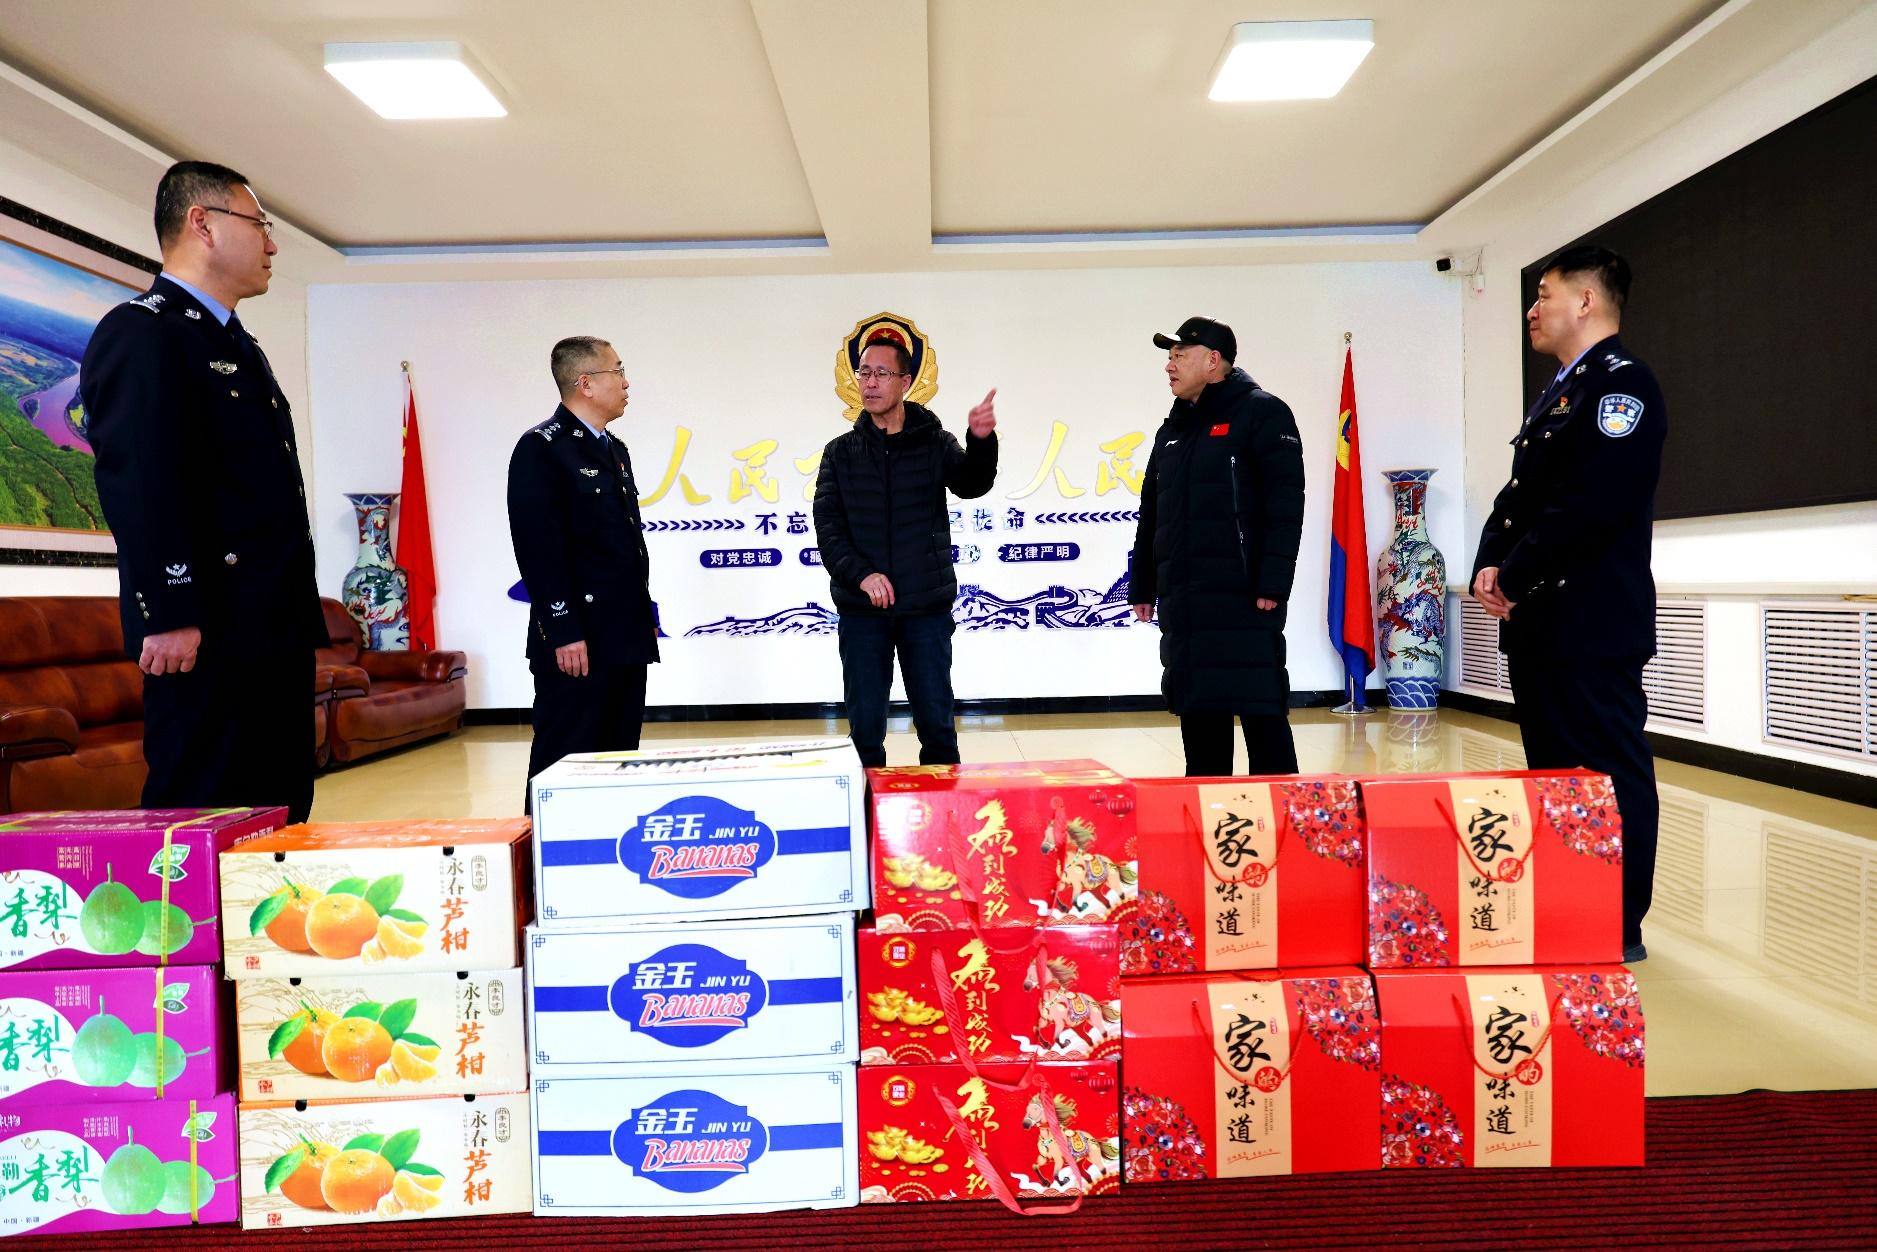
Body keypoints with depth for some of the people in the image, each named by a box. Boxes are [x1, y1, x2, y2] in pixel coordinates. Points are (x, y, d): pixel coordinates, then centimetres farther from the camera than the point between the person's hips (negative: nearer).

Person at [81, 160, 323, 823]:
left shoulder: (239, 346, 24)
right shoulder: (139, 333, -6)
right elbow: (137, 486, -16)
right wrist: (169, 616, -21)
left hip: (278, 630, 9)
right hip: (210, 634, -9)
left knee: (283, 807, 12)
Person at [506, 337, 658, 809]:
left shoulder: (615, 450, 18)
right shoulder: (541, 448, -9)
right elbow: (538, 548, -16)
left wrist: (644, 616, 18)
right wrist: (563, 633, -19)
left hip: (626, 639, 8)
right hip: (576, 643, -8)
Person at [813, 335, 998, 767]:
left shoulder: (936, 443, 6)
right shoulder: (840, 452, 9)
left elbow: (971, 485, -13)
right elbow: (827, 525, -1)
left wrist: (981, 441, -33)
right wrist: (859, 573, -17)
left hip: (927, 606, -1)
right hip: (862, 610, 1)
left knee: (936, 723, 5)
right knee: (865, 727, 6)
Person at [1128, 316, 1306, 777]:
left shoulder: (1262, 413, -3)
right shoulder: (1172, 429, 19)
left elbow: (1285, 506, -12)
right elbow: (1151, 514, 21)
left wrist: (1272, 585, -19)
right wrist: (1142, 586, 16)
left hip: (1244, 599, -7)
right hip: (1183, 600, 7)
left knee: (1262, 713, -4)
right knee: (1198, 713, 11)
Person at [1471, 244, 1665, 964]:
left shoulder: (1621, 383, -9)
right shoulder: (1557, 395, 20)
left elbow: (1593, 501, -20)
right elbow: (1518, 496, 18)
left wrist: (1516, 576, -14)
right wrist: (1491, 567, 1)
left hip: (1593, 625, -9)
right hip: (1539, 622, 10)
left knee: (1610, 774, -1)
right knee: (1553, 769, 14)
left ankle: (1619, 931, 9)